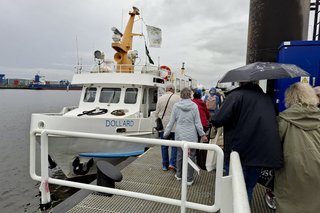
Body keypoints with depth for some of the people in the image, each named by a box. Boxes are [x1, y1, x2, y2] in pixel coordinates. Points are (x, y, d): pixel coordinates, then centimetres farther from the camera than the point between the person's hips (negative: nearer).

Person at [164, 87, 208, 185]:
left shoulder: (176, 106, -4)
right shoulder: (194, 106, -6)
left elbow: (171, 122, 0)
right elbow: (197, 123, -3)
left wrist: (166, 133, 11)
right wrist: (202, 135, 7)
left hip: (180, 135, 2)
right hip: (191, 136, -1)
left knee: (180, 155, 18)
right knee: (191, 156, 9)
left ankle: (179, 175, 33)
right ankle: (189, 179, 17)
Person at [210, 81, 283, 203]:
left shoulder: (236, 95, -12)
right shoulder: (268, 99, 6)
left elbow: (217, 121, -20)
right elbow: (272, 123, 17)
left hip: (238, 152, -5)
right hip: (261, 153, 5)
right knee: (248, 189, 20)